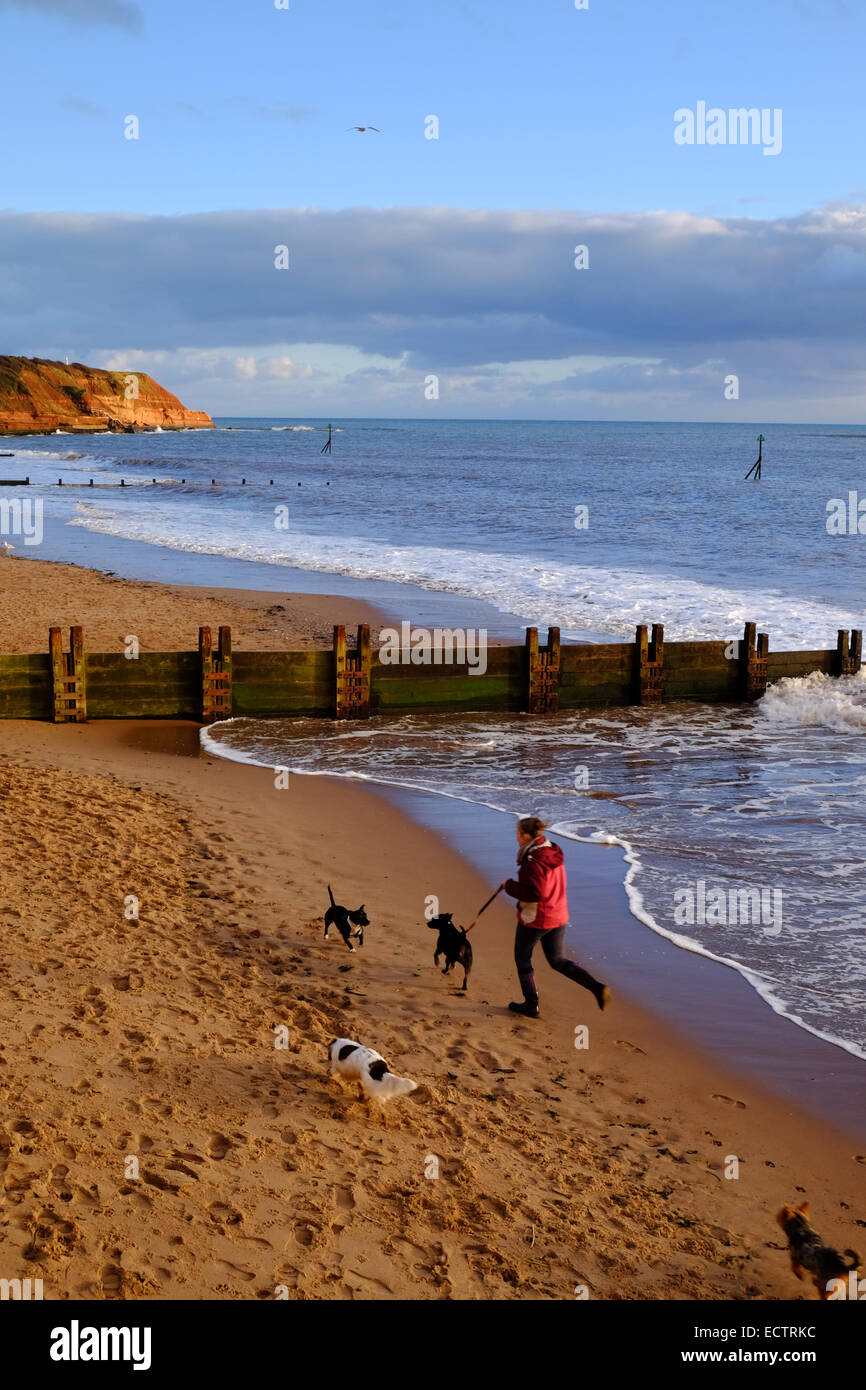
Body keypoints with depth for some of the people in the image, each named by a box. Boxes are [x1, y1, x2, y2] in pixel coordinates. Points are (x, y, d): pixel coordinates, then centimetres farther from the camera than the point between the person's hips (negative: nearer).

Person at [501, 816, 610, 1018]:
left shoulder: (533, 861, -24)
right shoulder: (553, 852, 4)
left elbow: (534, 893, -30)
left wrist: (510, 885, -17)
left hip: (534, 918, -8)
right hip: (558, 916, 8)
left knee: (522, 959, 15)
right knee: (558, 960, 17)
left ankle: (531, 1005, 24)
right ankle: (597, 987, -2)